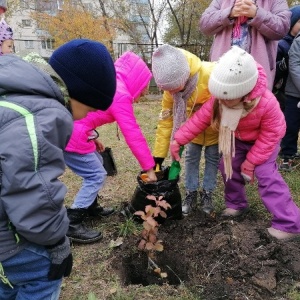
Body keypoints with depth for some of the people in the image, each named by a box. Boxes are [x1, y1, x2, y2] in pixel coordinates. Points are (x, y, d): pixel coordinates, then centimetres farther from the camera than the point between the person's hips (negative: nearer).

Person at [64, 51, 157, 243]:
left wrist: (92, 136, 17)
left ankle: (91, 207, 37)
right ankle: (71, 224, 7)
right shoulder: (120, 94, -14)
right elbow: (133, 134, -14)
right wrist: (149, 167, -7)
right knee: (97, 176, 0)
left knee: (96, 164, 21)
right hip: (70, 135, -10)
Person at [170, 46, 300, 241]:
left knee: (266, 174, -18)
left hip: (264, 140, -5)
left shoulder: (266, 103, -38)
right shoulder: (219, 99, -28)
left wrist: (251, 161, -23)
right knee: (228, 166, 1)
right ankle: (237, 204, 25)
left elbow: (270, 135, -25)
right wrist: (179, 139, -24)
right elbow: (201, 118, -20)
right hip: (238, 139, 5)